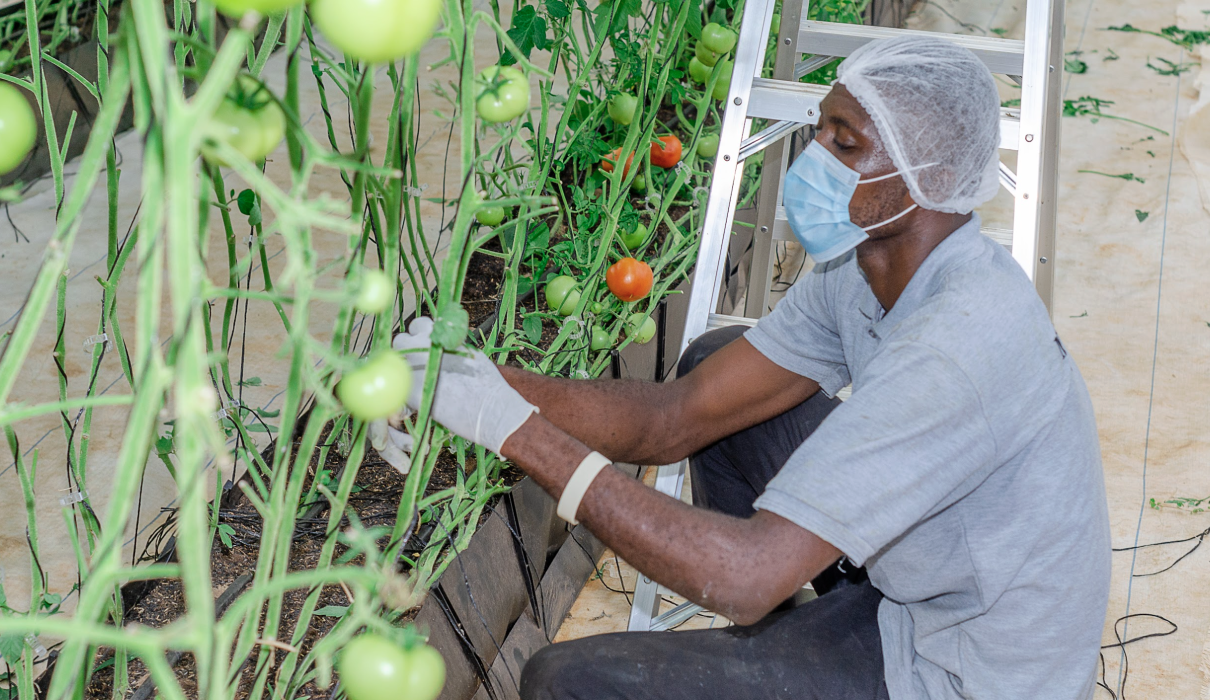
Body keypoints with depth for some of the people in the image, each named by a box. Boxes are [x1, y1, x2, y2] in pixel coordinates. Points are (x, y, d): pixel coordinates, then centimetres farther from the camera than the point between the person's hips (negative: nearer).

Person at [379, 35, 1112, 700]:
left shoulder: (961, 343, -33)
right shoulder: (870, 264, -4)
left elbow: (748, 577, -37)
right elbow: (679, 415, -6)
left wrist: (519, 430, -34)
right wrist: (493, 380, -22)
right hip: (930, 579, 9)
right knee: (714, 358, 11)